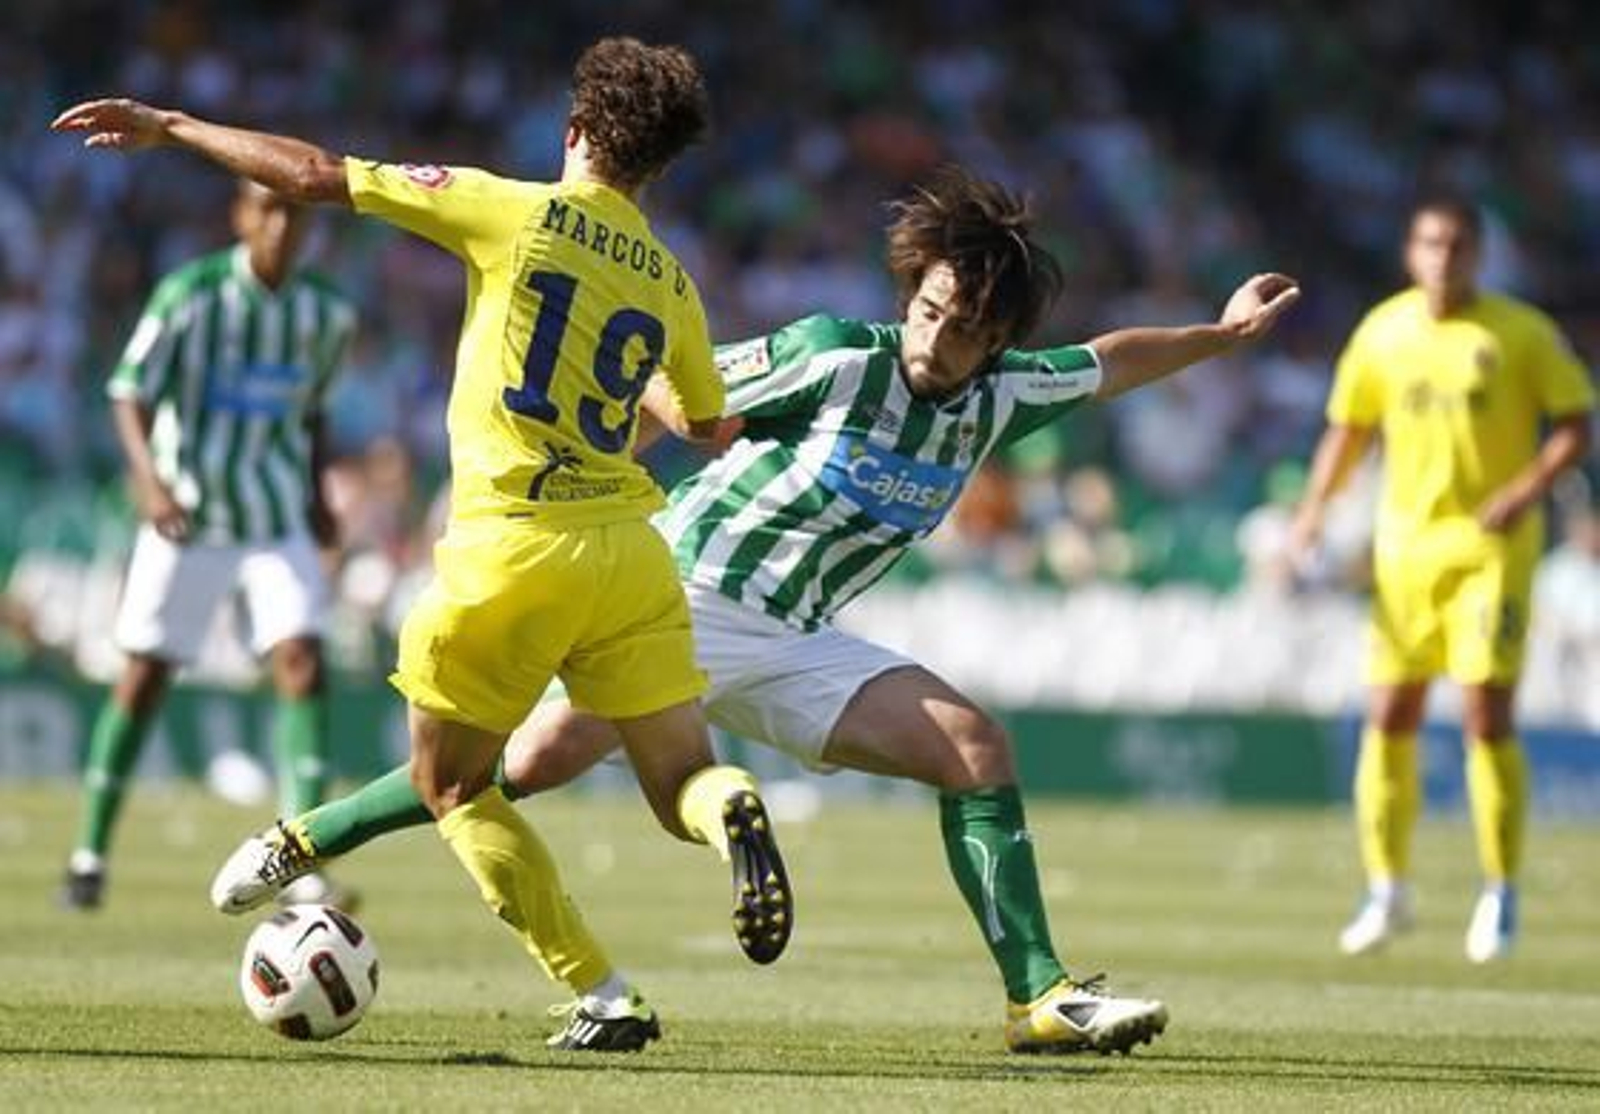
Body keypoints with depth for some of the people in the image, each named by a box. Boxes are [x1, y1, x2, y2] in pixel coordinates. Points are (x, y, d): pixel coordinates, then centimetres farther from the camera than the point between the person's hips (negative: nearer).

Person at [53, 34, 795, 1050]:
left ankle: (604, 995, 5)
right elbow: (708, 423, 27)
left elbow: (316, 175, -5)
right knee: (685, 786, 7)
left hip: (509, 552, -3)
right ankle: (731, 810, -32)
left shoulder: (511, 212, -3)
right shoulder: (670, 281, 11)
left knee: (450, 786, 15)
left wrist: (169, 126, 5)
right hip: (628, 549, 4)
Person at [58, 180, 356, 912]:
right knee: (145, 673, 2)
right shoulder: (192, 294, -13)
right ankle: (91, 852, 18)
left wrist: (317, 495, 12)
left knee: (301, 662, -15)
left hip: (278, 521, 3)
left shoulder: (326, 314, 1)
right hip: (187, 518, -3)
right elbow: (130, 394, -13)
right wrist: (148, 478, -28)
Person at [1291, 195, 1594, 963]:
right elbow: (1349, 428, 15)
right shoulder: (1383, 333, 5)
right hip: (1405, 543, 3)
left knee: (1487, 713, -10)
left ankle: (1500, 895, 2)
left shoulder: (1523, 335, -5)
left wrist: (1528, 489, -19)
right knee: (1389, 717, 1)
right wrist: (1314, 510, 2)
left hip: (1491, 546, -3)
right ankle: (1388, 891, 14)